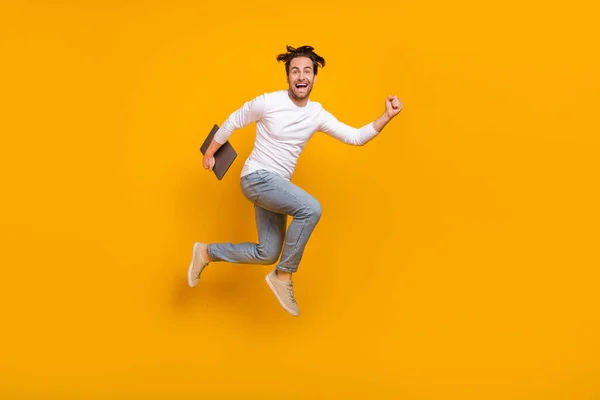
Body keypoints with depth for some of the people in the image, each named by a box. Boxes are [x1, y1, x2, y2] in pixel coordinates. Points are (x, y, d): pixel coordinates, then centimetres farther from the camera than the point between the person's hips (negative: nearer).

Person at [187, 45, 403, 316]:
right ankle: (283, 276, -14)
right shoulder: (268, 102, -13)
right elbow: (233, 122, 0)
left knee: (267, 254, 9)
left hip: (276, 185, 7)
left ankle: (207, 253, 27)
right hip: (257, 178, -7)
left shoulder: (317, 114, 1)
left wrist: (387, 117, -15)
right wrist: (210, 153, 9)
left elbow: (356, 137, -3)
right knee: (310, 209, -29)